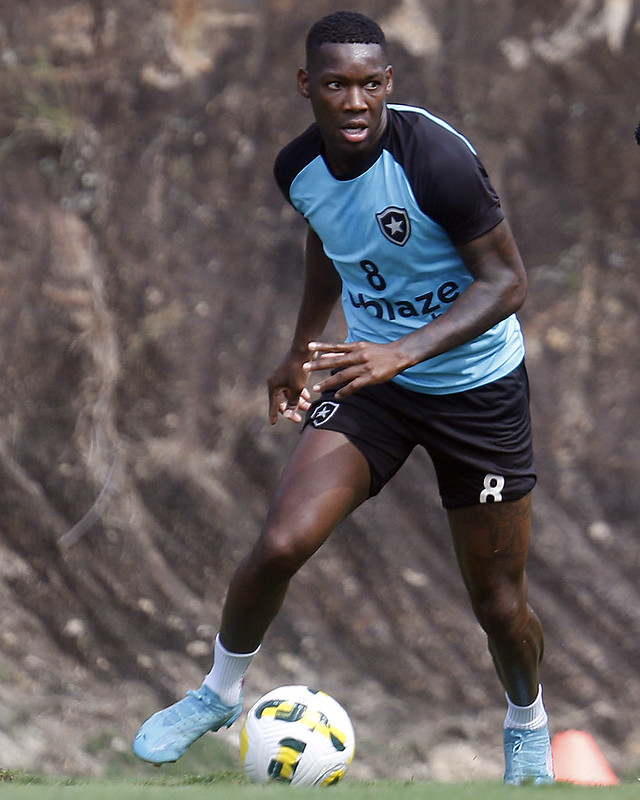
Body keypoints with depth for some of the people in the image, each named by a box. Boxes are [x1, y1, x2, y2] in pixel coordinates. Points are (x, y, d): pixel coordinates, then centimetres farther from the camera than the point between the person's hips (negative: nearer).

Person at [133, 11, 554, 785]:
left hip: (477, 386, -3)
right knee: (281, 542, -15)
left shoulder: (434, 157, -26)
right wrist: (302, 350, 21)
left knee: (498, 603, 5)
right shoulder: (299, 168, -8)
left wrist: (402, 353, -33)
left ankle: (528, 727, 38)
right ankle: (219, 693, 11)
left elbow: (506, 279, -23)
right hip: (370, 374, 4)